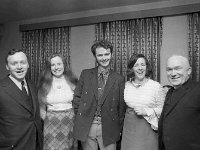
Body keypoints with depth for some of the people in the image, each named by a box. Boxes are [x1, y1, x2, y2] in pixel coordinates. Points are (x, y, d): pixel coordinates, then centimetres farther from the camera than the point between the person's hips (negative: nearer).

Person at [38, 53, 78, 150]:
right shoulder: (44, 84, 0)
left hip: (70, 121, 0)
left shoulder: (72, 82, -1)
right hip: (51, 123, 0)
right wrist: (45, 120, 4)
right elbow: (41, 107, 7)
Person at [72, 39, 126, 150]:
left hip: (108, 129, -1)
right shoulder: (85, 74, 2)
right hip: (86, 128, 1)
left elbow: (122, 106, 3)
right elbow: (77, 98, 6)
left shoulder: (119, 79, -1)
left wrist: (118, 129, 3)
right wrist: (80, 119, 2)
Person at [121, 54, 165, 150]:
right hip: (129, 127, 3)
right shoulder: (126, 85, 1)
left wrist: (147, 111, -18)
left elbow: (162, 110, -5)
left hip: (147, 129, -3)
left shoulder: (156, 86, -9)